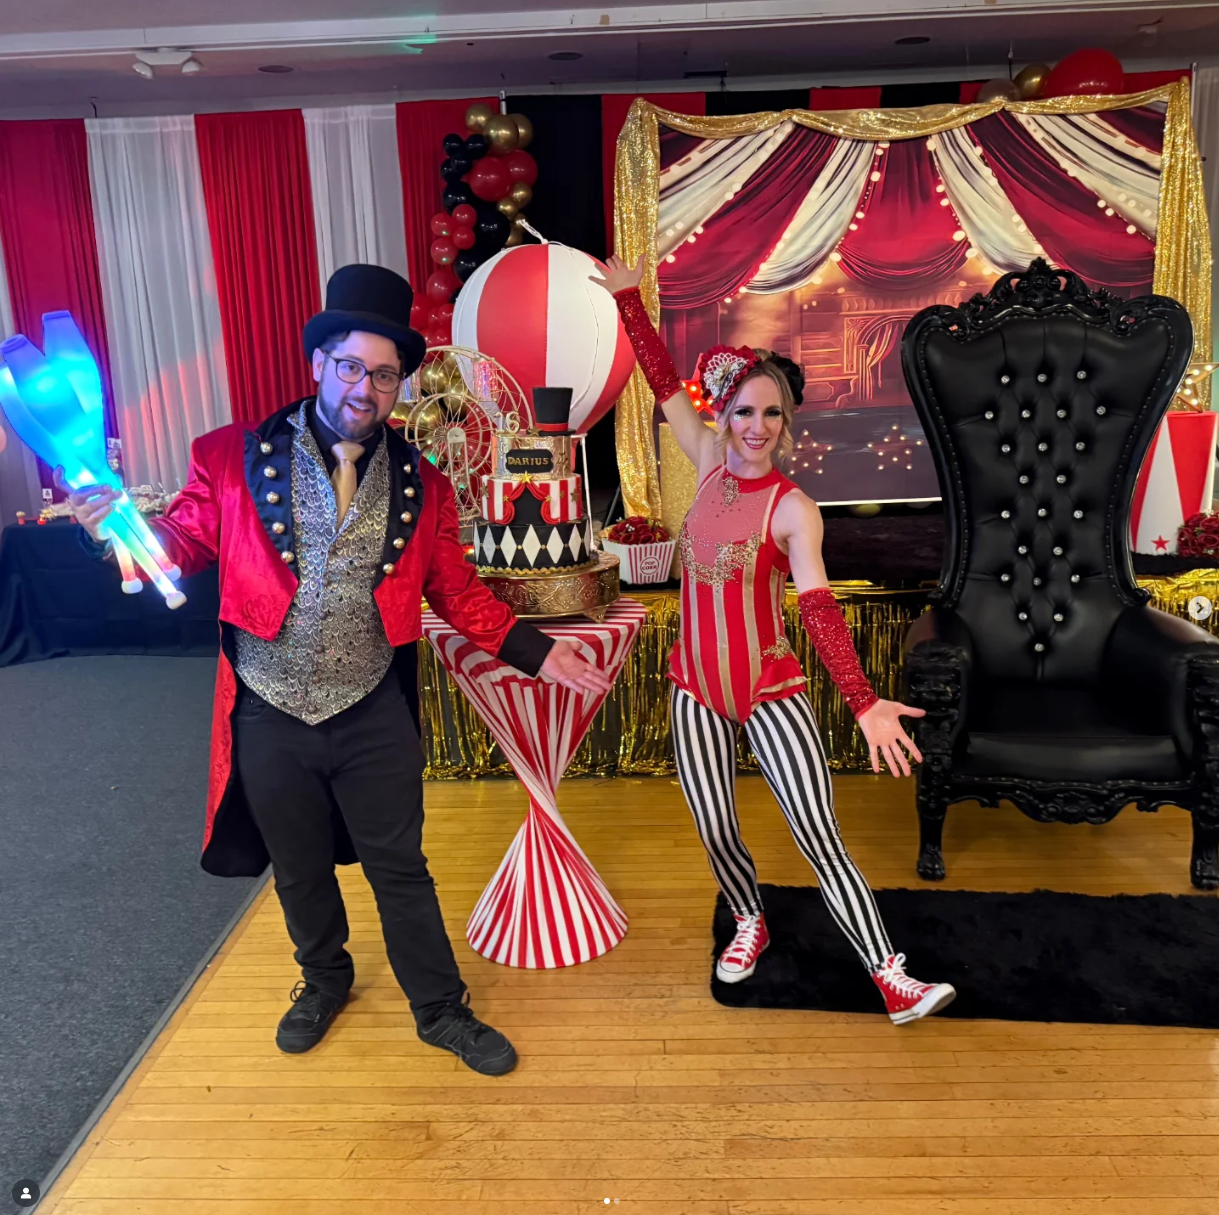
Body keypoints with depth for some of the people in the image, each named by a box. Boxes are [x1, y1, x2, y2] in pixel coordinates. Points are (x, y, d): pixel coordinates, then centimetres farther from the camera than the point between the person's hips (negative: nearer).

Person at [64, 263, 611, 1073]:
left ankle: (442, 1010, 33)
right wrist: (127, 525, -22)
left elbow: (460, 594, 2)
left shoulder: (421, 486, -2)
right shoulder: (236, 458, -6)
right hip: (271, 713, 1)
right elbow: (186, 544, -1)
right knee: (299, 869, 21)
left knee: (401, 869, 11)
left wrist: (540, 654, -6)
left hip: (373, 714, 0)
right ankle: (324, 980, 50)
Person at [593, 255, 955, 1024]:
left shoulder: (794, 508, -13)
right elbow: (666, 384, 8)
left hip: (770, 690, -4)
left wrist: (865, 702, -33)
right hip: (697, 687, 4)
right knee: (716, 831, 12)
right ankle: (751, 922, 41)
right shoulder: (710, 464, 1)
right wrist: (628, 297, 11)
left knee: (820, 838, -4)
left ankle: (892, 978, 8)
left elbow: (820, 608, -23)